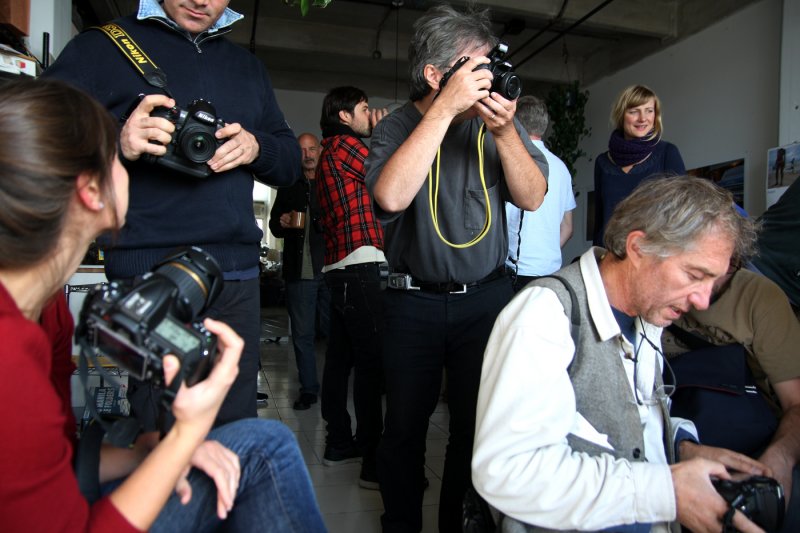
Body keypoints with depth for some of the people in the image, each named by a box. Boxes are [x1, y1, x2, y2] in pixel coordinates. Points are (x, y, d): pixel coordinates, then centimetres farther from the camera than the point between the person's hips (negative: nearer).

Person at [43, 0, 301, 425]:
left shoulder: (248, 67, 21)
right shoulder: (102, 47, 7)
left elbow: (291, 161, 19)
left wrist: (256, 147, -2)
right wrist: (115, 145, -18)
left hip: (237, 276, 4)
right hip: (148, 274, -3)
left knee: (237, 434, 9)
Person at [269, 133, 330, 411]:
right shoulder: (288, 187, 16)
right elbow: (273, 225, 20)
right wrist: (282, 223, -2)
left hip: (330, 270, -2)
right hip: (299, 273, 2)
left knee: (333, 330, 3)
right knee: (302, 334, 5)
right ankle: (308, 389, 16)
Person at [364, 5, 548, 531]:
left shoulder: (497, 121, 2)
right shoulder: (396, 128, -5)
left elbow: (532, 197, -4)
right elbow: (391, 196, -25)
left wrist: (504, 132, -19)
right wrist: (445, 109, -24)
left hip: (487, 296, 2)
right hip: (415, 302, -1)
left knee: (480, 422, 10)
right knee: (405, 424, 10)